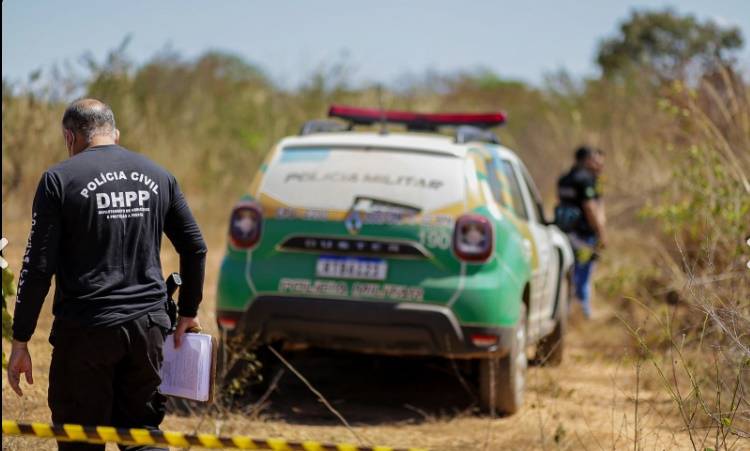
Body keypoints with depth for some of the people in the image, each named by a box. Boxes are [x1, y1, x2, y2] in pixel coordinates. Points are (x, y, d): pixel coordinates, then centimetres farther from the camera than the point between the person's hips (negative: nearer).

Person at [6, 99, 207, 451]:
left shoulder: (59, 179, -4)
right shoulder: (157, 176, 10)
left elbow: (38, 266, -8)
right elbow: (195, 248, 12)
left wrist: (20, 341, -4)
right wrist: (188, 312, 23)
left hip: (86, 329, -4)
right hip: (148, 326, 4)